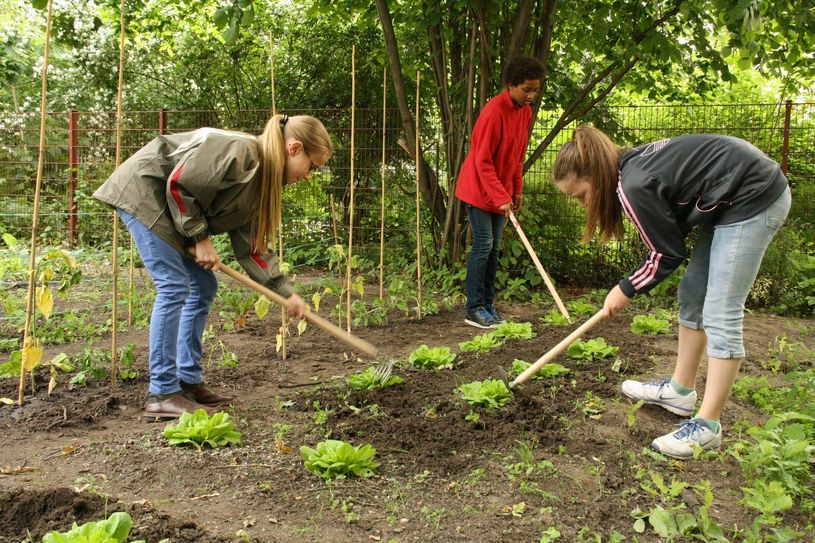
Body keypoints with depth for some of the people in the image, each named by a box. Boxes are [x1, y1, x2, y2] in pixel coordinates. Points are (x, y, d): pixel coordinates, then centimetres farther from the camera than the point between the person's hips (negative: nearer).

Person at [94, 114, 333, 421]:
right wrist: (200, 238, -18)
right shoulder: (239, 152, -25)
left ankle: (188, 382, 14)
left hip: (169, 207, 10)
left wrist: (285, 292, 1)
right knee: (174, 287, -15)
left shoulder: (261, 180, 5)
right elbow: (178, 184, -26)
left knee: (203, 287, 7)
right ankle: (162, 395, -9)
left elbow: (251, 245, 5)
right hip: (143, 190, -10)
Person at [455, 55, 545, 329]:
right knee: (483, 245, -8)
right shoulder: (494, 111, -21)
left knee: (493, 248, 9)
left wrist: (517, 190, 10)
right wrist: (501, 197, -24)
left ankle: (488, 303, 17)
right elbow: (482, 161, -22)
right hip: (479, 190, -8)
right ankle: (474, 309, -3)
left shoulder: (525, 111, 5)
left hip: (501, 191, 8)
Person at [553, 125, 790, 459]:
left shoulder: (634, 187, -25)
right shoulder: (631, 165, 2)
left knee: (720, 315, -8)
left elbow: (668, 253, -15)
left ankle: (707, 427, -1)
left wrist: (626, 291, -3)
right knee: (691, 296, 15)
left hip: (753, 201, -10)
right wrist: (632, 286, 3)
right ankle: (680, 390, 28)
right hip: (730, 201, 10)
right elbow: (671, 234, 9)